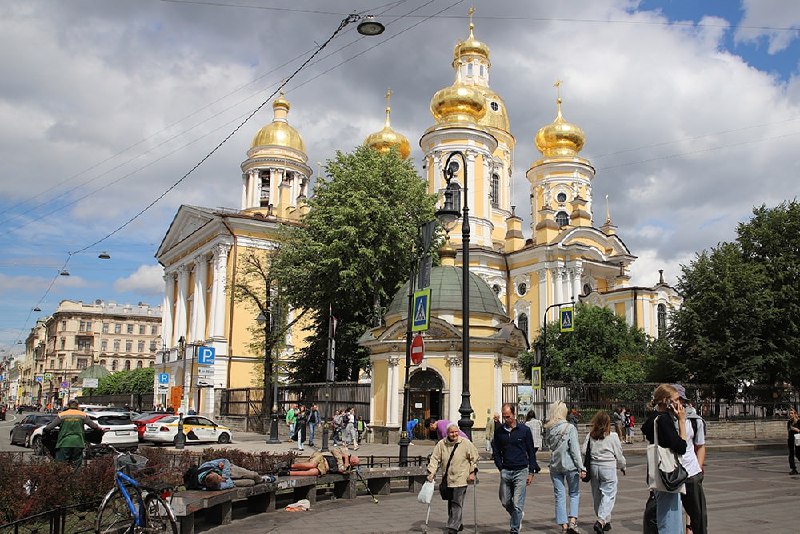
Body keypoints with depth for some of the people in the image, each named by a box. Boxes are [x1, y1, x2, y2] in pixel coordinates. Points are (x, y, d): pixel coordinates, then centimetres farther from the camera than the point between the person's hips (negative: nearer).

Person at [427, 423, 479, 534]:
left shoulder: (466, 443, -6)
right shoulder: (441, 444, -1)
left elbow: (474, 458, 3)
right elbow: (435, 458, 0)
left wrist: (472, 472, -1)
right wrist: (431, 472, -10)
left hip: (460, 479, -4)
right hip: (447, 479, 4)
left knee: (457, 504, -8)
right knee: (450, 503, 13)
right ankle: (458, 524, 30)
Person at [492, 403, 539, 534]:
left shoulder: (524, 430, -1)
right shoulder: (499, 432, 5)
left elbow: (531, 452, 4)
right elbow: (496, 452, 14)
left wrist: (531, 472, 0)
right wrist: (501, 468, 3)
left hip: (521, 471, -3)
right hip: (506, 471, 3)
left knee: (517, 505, -6)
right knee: (505, 502, 10)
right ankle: (517, 518, 37)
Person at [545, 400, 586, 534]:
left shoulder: (549, 428, 0)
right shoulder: (570, 428, -13)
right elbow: (575, 449, -15)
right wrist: (581, 468, -13)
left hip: (555, 466, 3)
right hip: (570, 465, -3)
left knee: (559, 496, 9)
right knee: (574, 494, 12)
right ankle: (572, 521, 0)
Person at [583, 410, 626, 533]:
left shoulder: (590, 436, 0)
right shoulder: (613, 436, -8)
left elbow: (584, 452, 0)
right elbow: (619, 454, -1)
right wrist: (622, 467, 17)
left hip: (593, 467, 4)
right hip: (608, 468, -4)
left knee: (597, 495, 15)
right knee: (608, 494, 0)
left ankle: (606, 521, 27)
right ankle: (601, 521, -16)